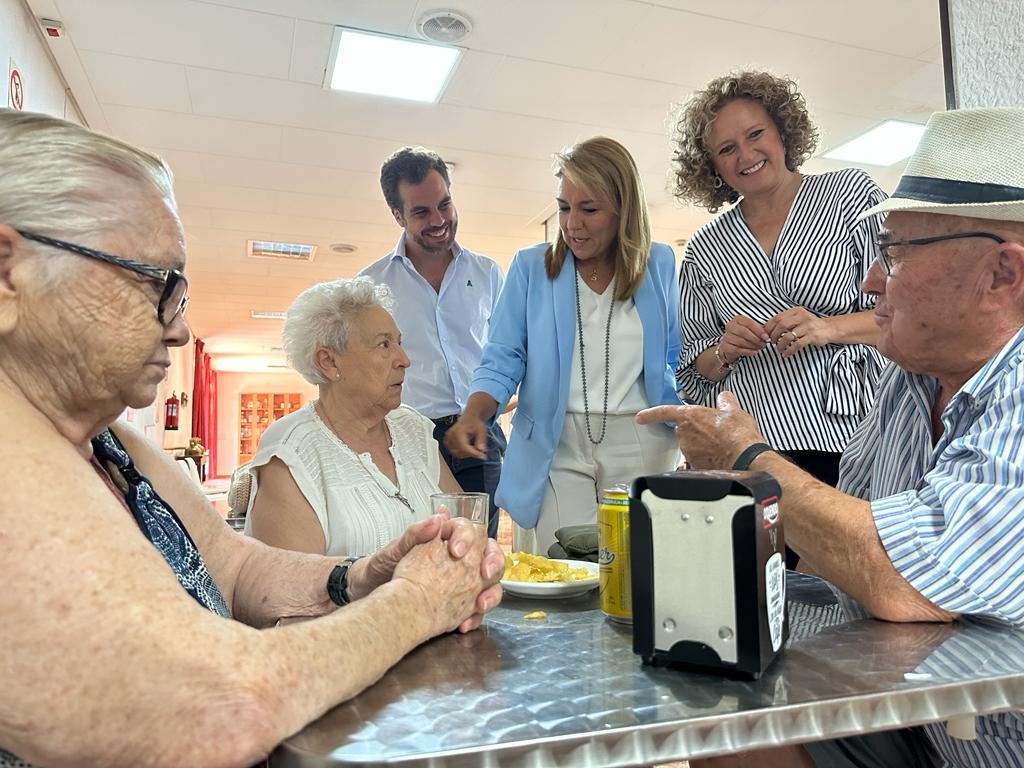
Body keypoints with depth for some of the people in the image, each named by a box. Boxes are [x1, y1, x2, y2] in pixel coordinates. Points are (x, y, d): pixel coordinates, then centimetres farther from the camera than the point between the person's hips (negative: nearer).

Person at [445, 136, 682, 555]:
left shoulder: (660, 265, 6)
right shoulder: (531, 266, 2)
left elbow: (677, 359, 7)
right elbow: (502, 359, -1)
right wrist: (473, 416, -20)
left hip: (642, 446, 1)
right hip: (556, 447, -1)